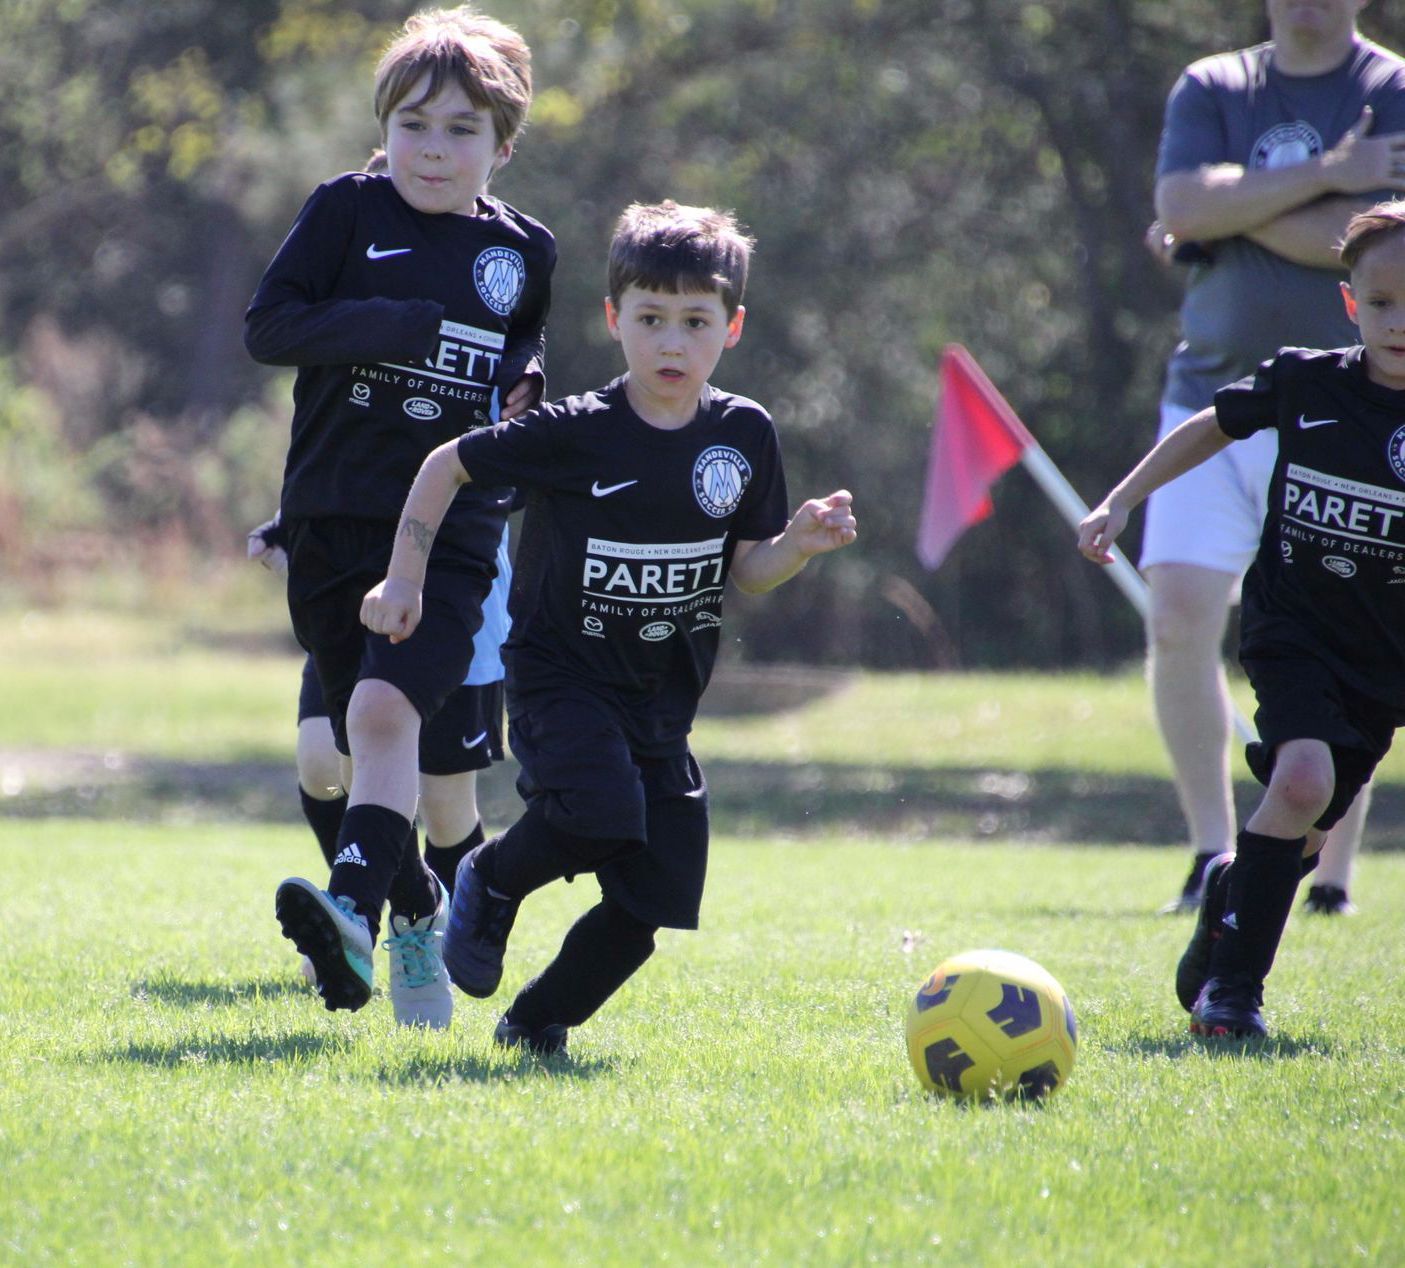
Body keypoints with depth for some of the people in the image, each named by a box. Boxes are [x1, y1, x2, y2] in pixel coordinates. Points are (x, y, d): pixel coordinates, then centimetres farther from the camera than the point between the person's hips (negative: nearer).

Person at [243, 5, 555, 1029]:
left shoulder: (522, 252, 10)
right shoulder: (349, 212, 2)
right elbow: (269, 327, -6)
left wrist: (525, 398, 7)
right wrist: (402, 326, -16)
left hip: (452, 531, -1)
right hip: (333, 520, 1)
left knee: (386, 708, -24)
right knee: (371, 740, 8)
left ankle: (356, 908, -36)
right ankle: (417, 909, 29)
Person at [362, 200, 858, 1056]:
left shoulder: (743, 435, -2)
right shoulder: (574, 434, -13)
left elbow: (746, 572, 6)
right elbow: (447, 465, -1)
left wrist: (800, 544, -14)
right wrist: (404, 579, -4)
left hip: (663, 697, 4)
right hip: (562, 673, -4)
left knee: (650, 902, -1)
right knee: (599, 813, -31)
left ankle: (537, 1023, 21)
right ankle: (492, 881, 1)